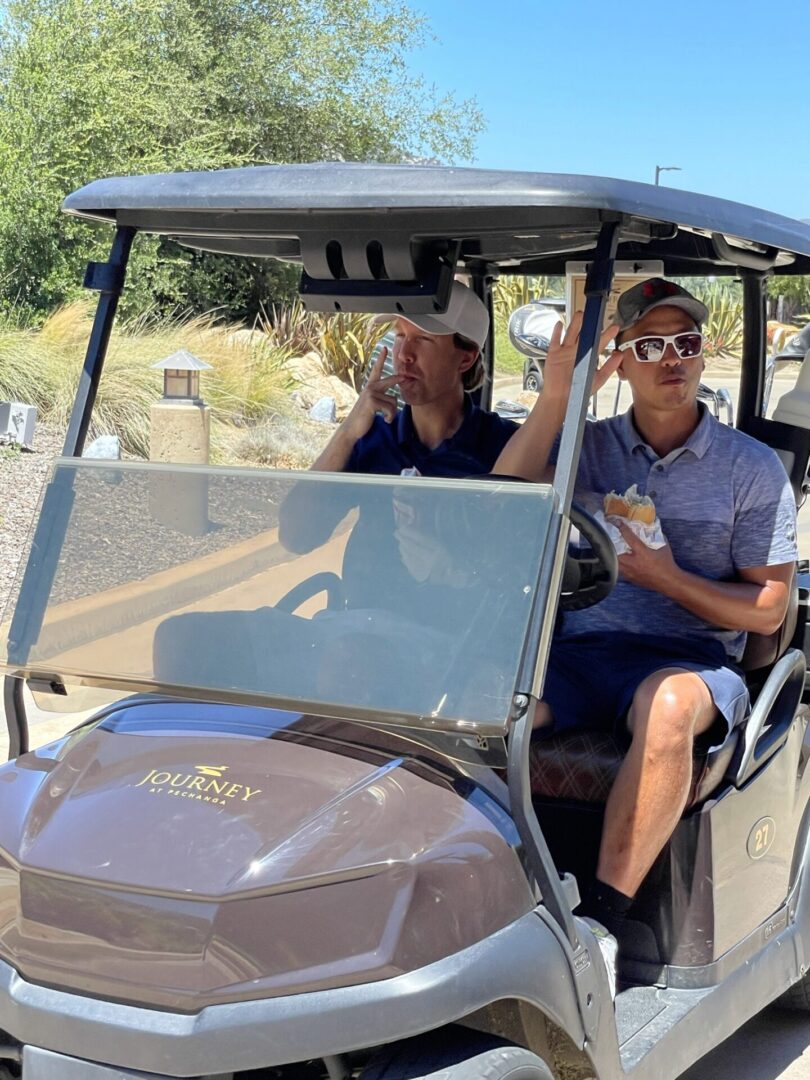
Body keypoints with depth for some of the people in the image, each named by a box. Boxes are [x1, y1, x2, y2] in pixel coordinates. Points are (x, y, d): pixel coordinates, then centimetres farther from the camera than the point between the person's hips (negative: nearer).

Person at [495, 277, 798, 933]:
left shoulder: (753, 467, 6)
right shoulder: (587, 446, 12)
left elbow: (767, 611, 3)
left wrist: (667, 578, -12)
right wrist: (557, 397, -14)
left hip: (693, 661, -2)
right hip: (579, 650, 3)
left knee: (667, 704, -39)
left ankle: (600, 920, -37)